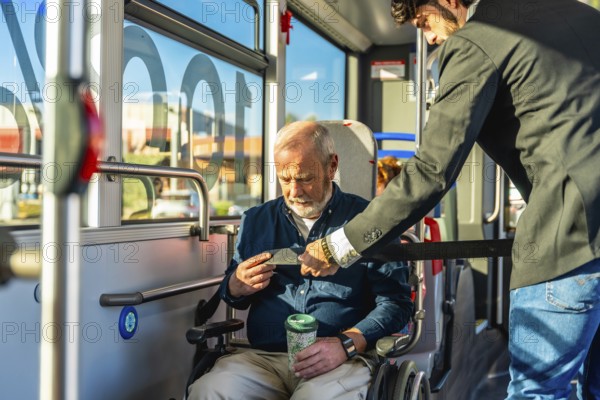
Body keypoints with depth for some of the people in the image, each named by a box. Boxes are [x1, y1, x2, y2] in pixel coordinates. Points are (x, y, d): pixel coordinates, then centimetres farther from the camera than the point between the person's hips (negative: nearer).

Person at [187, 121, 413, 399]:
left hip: (340, 361, -3)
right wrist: (237, 285, 1)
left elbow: (395, 302, 0)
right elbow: (231, 293, 26)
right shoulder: (256, 221, 18)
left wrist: (347, 344, -17)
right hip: (263, 356, 4)